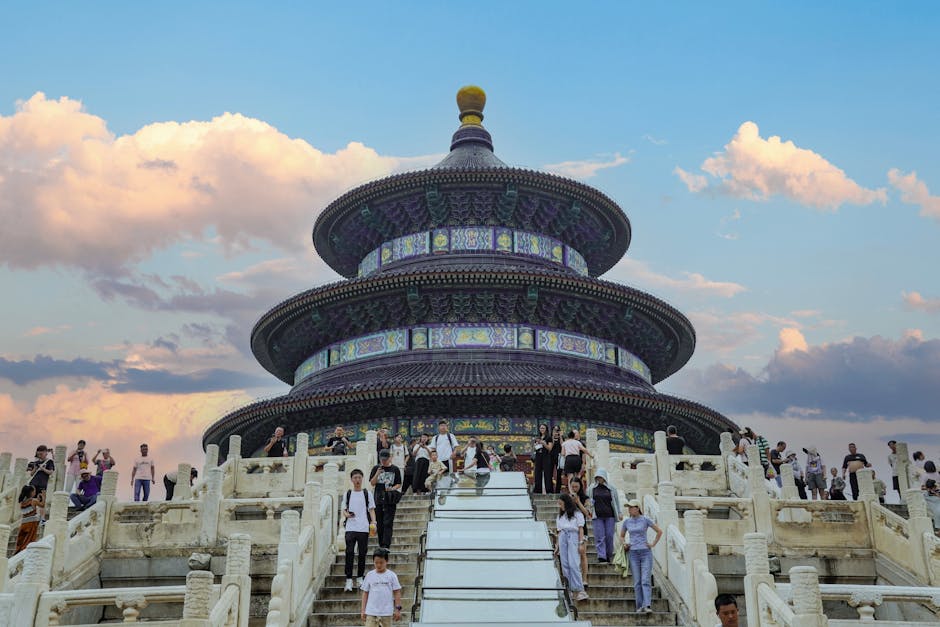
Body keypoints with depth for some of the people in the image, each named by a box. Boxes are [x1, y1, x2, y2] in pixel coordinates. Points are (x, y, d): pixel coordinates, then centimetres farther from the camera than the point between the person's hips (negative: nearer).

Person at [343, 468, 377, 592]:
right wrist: (347, 514, -10)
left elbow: (371, 509, 6)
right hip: (350, 528, 0)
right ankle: (349, 580, -6)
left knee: (362, 554, 5)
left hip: (364, 528, 0)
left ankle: (360, 578, 18)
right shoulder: (348, 494, 10)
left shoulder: (367, 494, 8)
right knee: (349, 553, -7)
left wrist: (373, 523, -9)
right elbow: (344, 510, 13)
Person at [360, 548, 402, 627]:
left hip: (387, 612, -1)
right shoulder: (369, 575, 4)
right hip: (371, 612, 1)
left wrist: (398, 609, -4)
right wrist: (363, 610, 4)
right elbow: (365, 593, 7)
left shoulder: (392, 575, -1)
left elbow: (397, 593, 0)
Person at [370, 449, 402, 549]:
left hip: (390, 500, -2)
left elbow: (399, 484, 5)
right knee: (379, 524, 8)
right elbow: (372, 483, 3)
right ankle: (381, 545, 17)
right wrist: (377, 474, -13)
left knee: (388, 523, -10)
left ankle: (386, 545, -14)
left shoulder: (395, 469, 2)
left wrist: (392, 488, -14)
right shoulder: (376, 468, 7)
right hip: (378, 499, 3)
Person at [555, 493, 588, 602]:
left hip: (573, 537, -5)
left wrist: (581, 543, -8)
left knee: (574, 564, -15)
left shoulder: (577, 514, 7)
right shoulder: (560, 516, 21)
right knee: (565, 565, -3)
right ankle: (572, 589, -1)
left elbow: (581, 529, 1)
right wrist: (557, 545, 13)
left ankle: (579, 590, -18)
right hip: (563, 538, 5)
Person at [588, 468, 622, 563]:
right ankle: (601, 556, -14)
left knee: (609, 536, -2)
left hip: (609, 516, 0)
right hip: (597, 516, 0)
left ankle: (609, 555, 14)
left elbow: (617, 501, 14)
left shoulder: (611, 488, 6)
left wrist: (620, 512, 11)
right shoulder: (592, 488, 7)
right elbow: (587, 499, 17)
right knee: (599, 536, -9)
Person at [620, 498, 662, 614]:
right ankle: (640, 606, 9)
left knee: (646, 581, -11)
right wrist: (624, 544, 5)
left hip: (645, 553, -3)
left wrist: (653, 544, 1)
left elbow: (659, 532, 5)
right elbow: (622, 535, 22)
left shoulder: (645, 520, -3)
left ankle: (647, 606, -17)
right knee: (637, 582, 3)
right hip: (633, 553, 3)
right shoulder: (627, 521, 7)